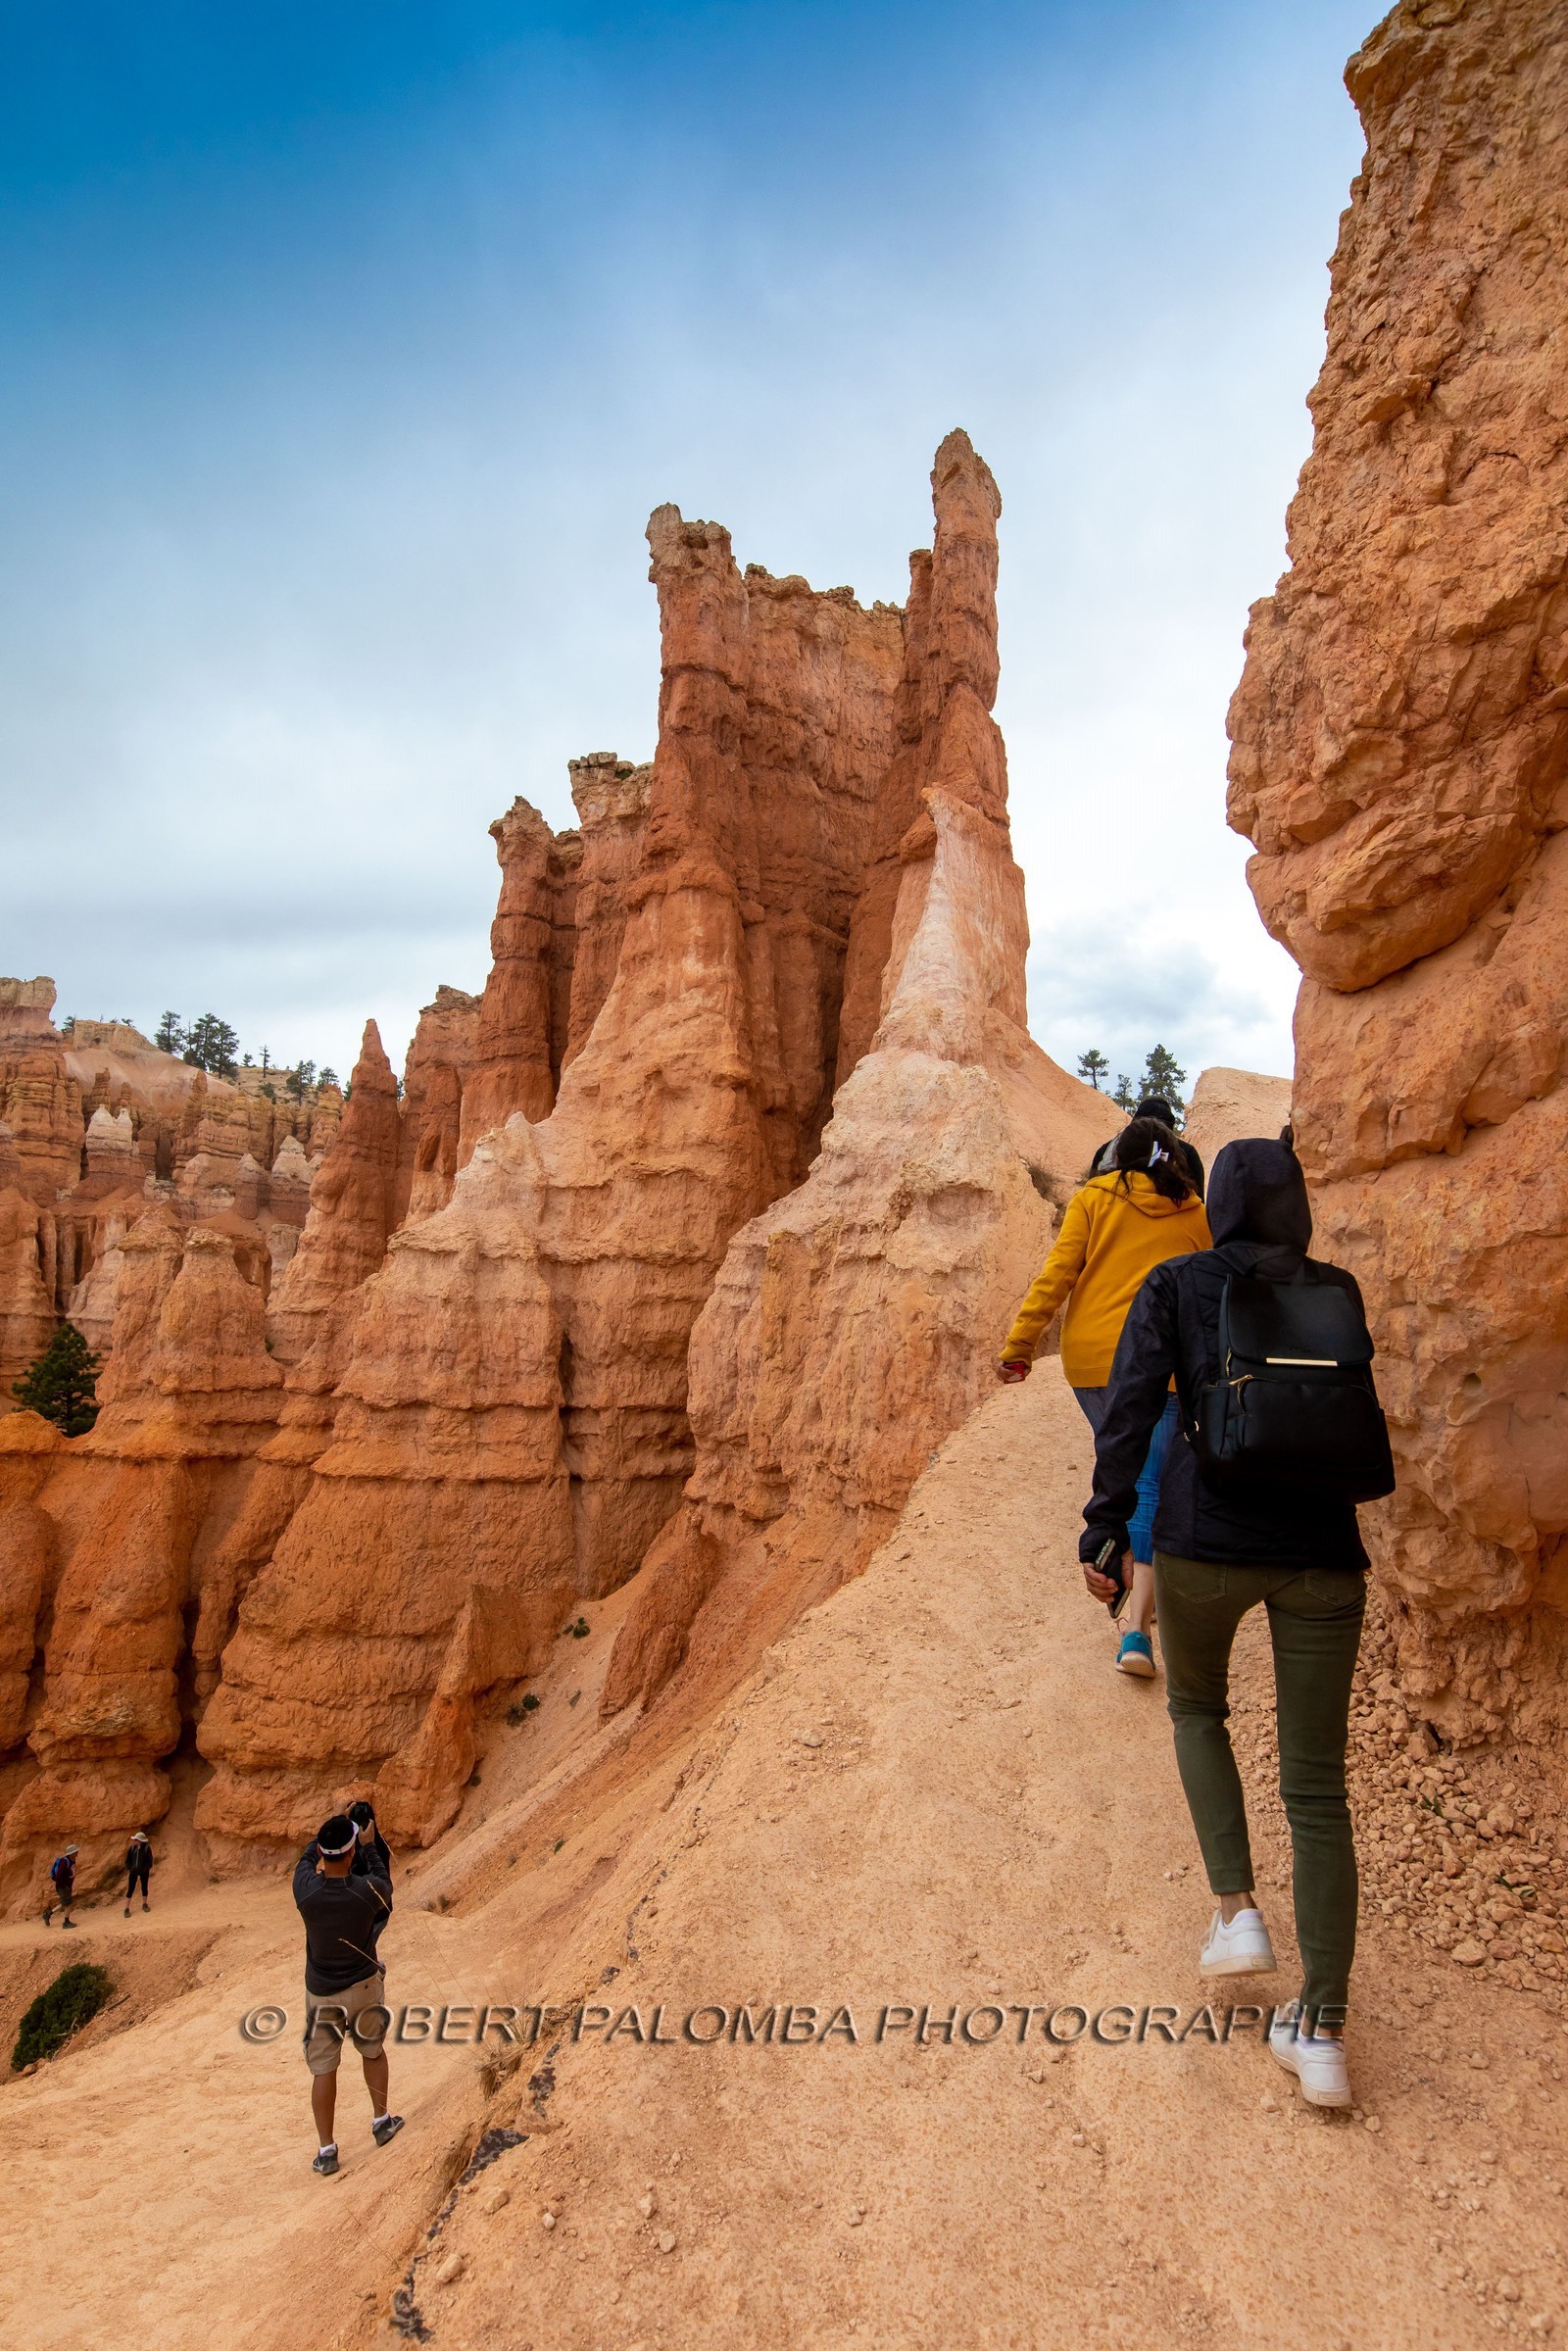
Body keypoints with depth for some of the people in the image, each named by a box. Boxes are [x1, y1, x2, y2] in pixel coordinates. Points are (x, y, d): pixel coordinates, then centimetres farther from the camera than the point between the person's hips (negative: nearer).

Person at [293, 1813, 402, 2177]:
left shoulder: (306, 1889, -23)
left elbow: (306, 1858, 1)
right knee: (373, 2051, 23)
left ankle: (326, 2150, 18)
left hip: (321, 1993, 0)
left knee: (323, 2068, 12)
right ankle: (381, 2122, 35)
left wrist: (329, 1827, 14)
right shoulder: (369, 1890, -25)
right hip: (364, 1986, 0)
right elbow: (385, 1884, 1)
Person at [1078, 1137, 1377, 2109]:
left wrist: (1104, 1533, -9)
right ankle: (1322, 2033, 8)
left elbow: (1131, 1407, -9)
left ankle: (1238, 1911, 17)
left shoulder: (1176, 1284, 2)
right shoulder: (1338, 1291, 10)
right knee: (1317, 1790, 10)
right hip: (1323, 1552, 2)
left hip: (1204, 1542, -2)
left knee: (1197, 1708, 28)